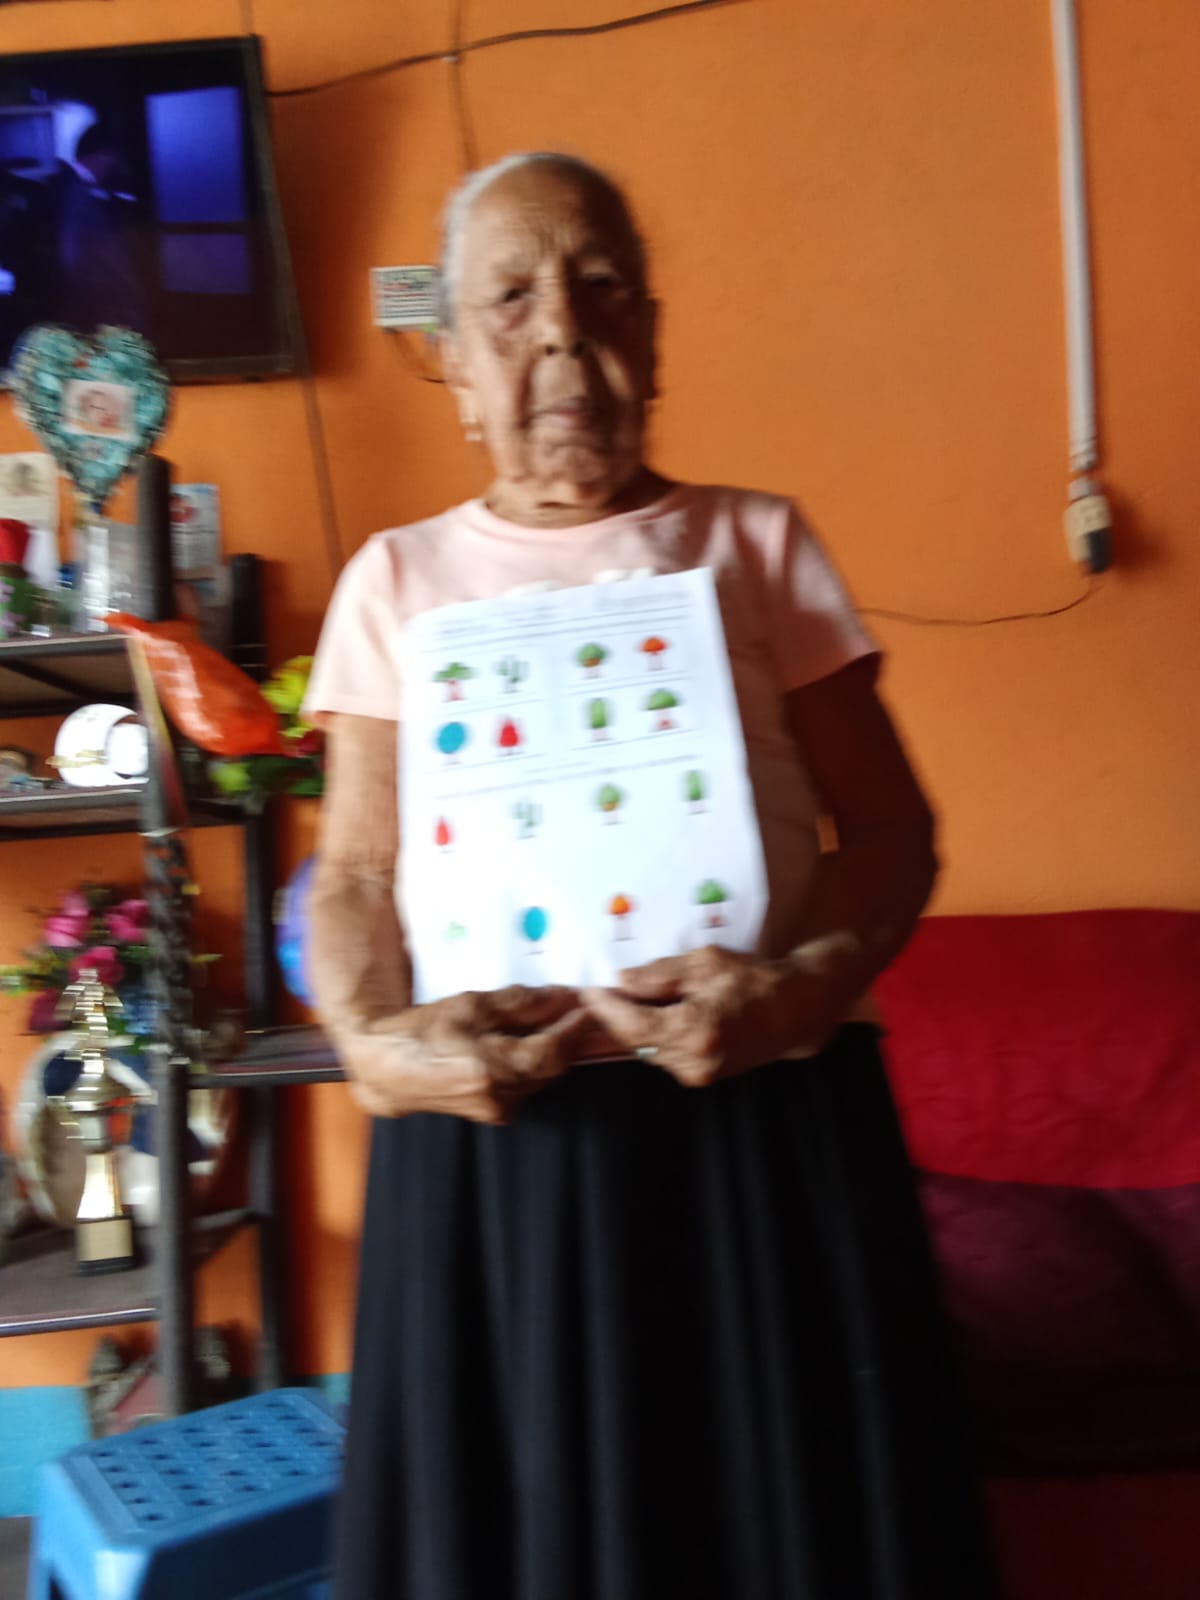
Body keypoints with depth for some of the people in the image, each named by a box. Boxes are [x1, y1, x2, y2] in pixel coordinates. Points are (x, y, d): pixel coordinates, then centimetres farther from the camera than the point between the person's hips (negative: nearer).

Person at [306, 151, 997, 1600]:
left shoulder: (756, 542, 9)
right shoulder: (397, 577, 12)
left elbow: (890, 826, 4)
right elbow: (355, 874, 8)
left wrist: (805, 985, -15)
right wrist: (376, 1037, -12)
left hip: (767, 1116, 0)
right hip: (490, 1120, 1)